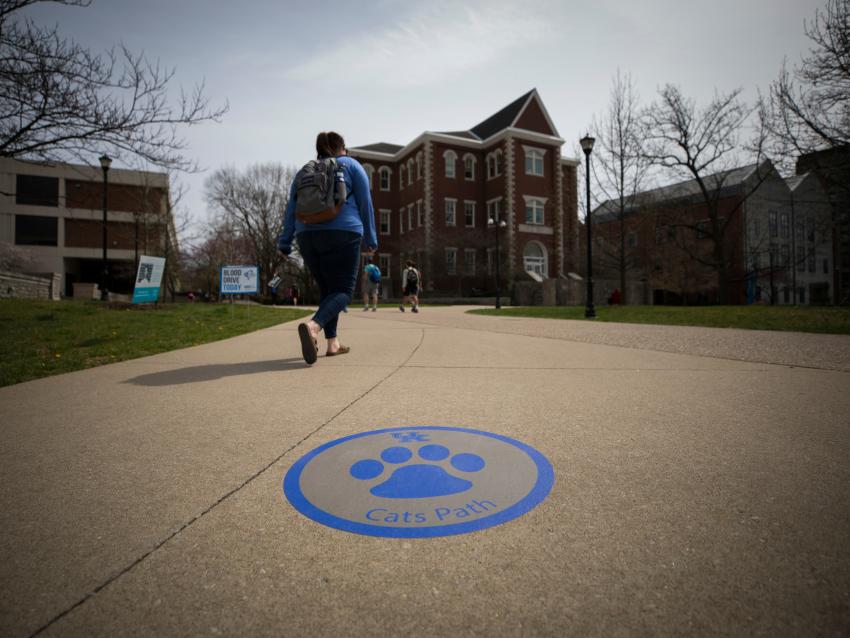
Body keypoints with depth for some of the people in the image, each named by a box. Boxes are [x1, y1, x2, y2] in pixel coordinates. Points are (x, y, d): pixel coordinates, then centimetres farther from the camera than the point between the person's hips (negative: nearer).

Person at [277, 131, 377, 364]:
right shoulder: (351, 165, 12)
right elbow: (365, 203, 5)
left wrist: (285, 242, 11)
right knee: (343, 290, -4)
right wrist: (370, 238, 7)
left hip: (307, 236, 5)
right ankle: (313, 325, -31)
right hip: (342, 234, -4)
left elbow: (292, 208, 13)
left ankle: (332, 342, 10)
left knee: (326, 289, 16)